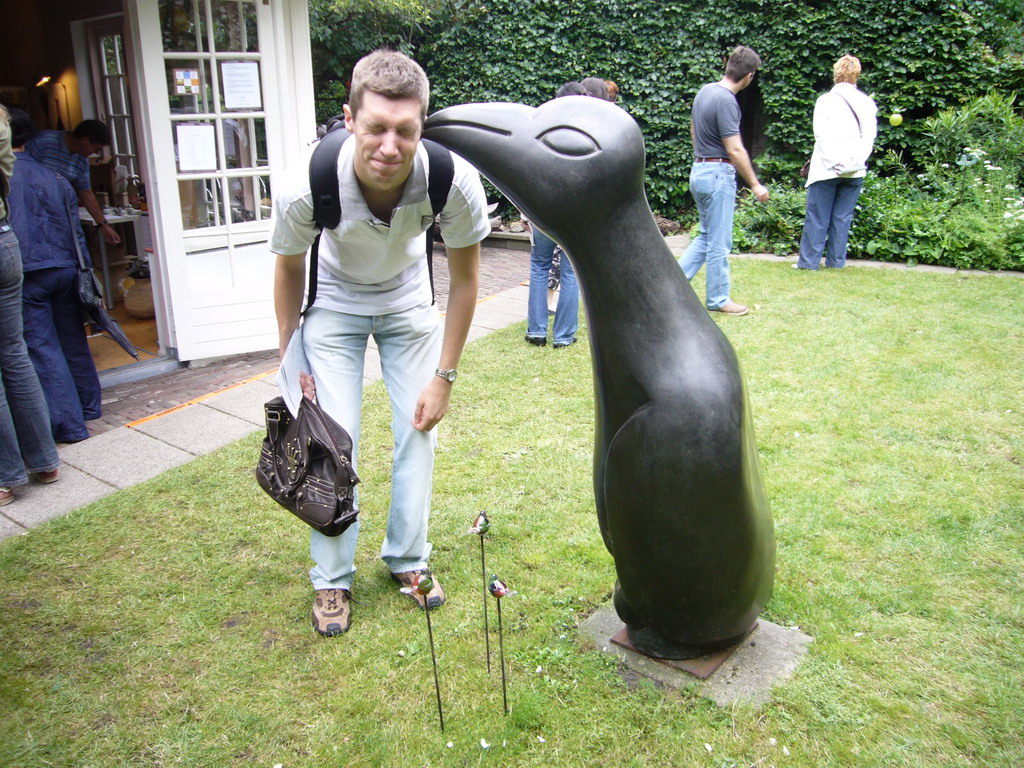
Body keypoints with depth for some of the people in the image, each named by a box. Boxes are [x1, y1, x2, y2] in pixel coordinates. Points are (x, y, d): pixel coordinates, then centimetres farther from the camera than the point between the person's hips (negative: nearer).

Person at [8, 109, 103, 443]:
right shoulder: (53, 177, 8)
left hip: (27, 274, -6)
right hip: (64, 267, 6)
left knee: (41, 347, 0)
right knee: (73, 340, 17)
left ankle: (68, 424, 1)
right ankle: (88, 405, 28)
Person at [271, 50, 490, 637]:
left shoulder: (454, 180, -33)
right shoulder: (307, 189, -35)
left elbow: (465, 279, -15)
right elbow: (289, 269, -11)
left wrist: (444, 376, -12)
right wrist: (291, 363, -5)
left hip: (408, 302, 2)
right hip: (334, 305, -1)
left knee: (419, 430, 2)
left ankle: (407, 560, 23)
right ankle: (332, 578, 14)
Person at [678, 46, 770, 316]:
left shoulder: (705, 91, 7)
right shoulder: (726, 101, -20)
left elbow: (693, 130, 20)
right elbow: (735, 150, -20)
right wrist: (755, 184, -13)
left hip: (699, 170, 9)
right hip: (718, 174, -9)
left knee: (707, 235, 18)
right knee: (719, 242, 2)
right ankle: (718, 299, 12)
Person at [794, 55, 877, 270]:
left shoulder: (825, 100, -2)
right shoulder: (866, 103, 8)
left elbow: (821, 134, -9)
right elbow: (870, 135, 1)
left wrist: (833, 162, -10)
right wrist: (857, 160, -4)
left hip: (827, 169, -3)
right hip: (855, 170, 3)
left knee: (817, 217, 1)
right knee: (843, 217, 8)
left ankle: (809, 260, 0)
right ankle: (836, 260, 10)